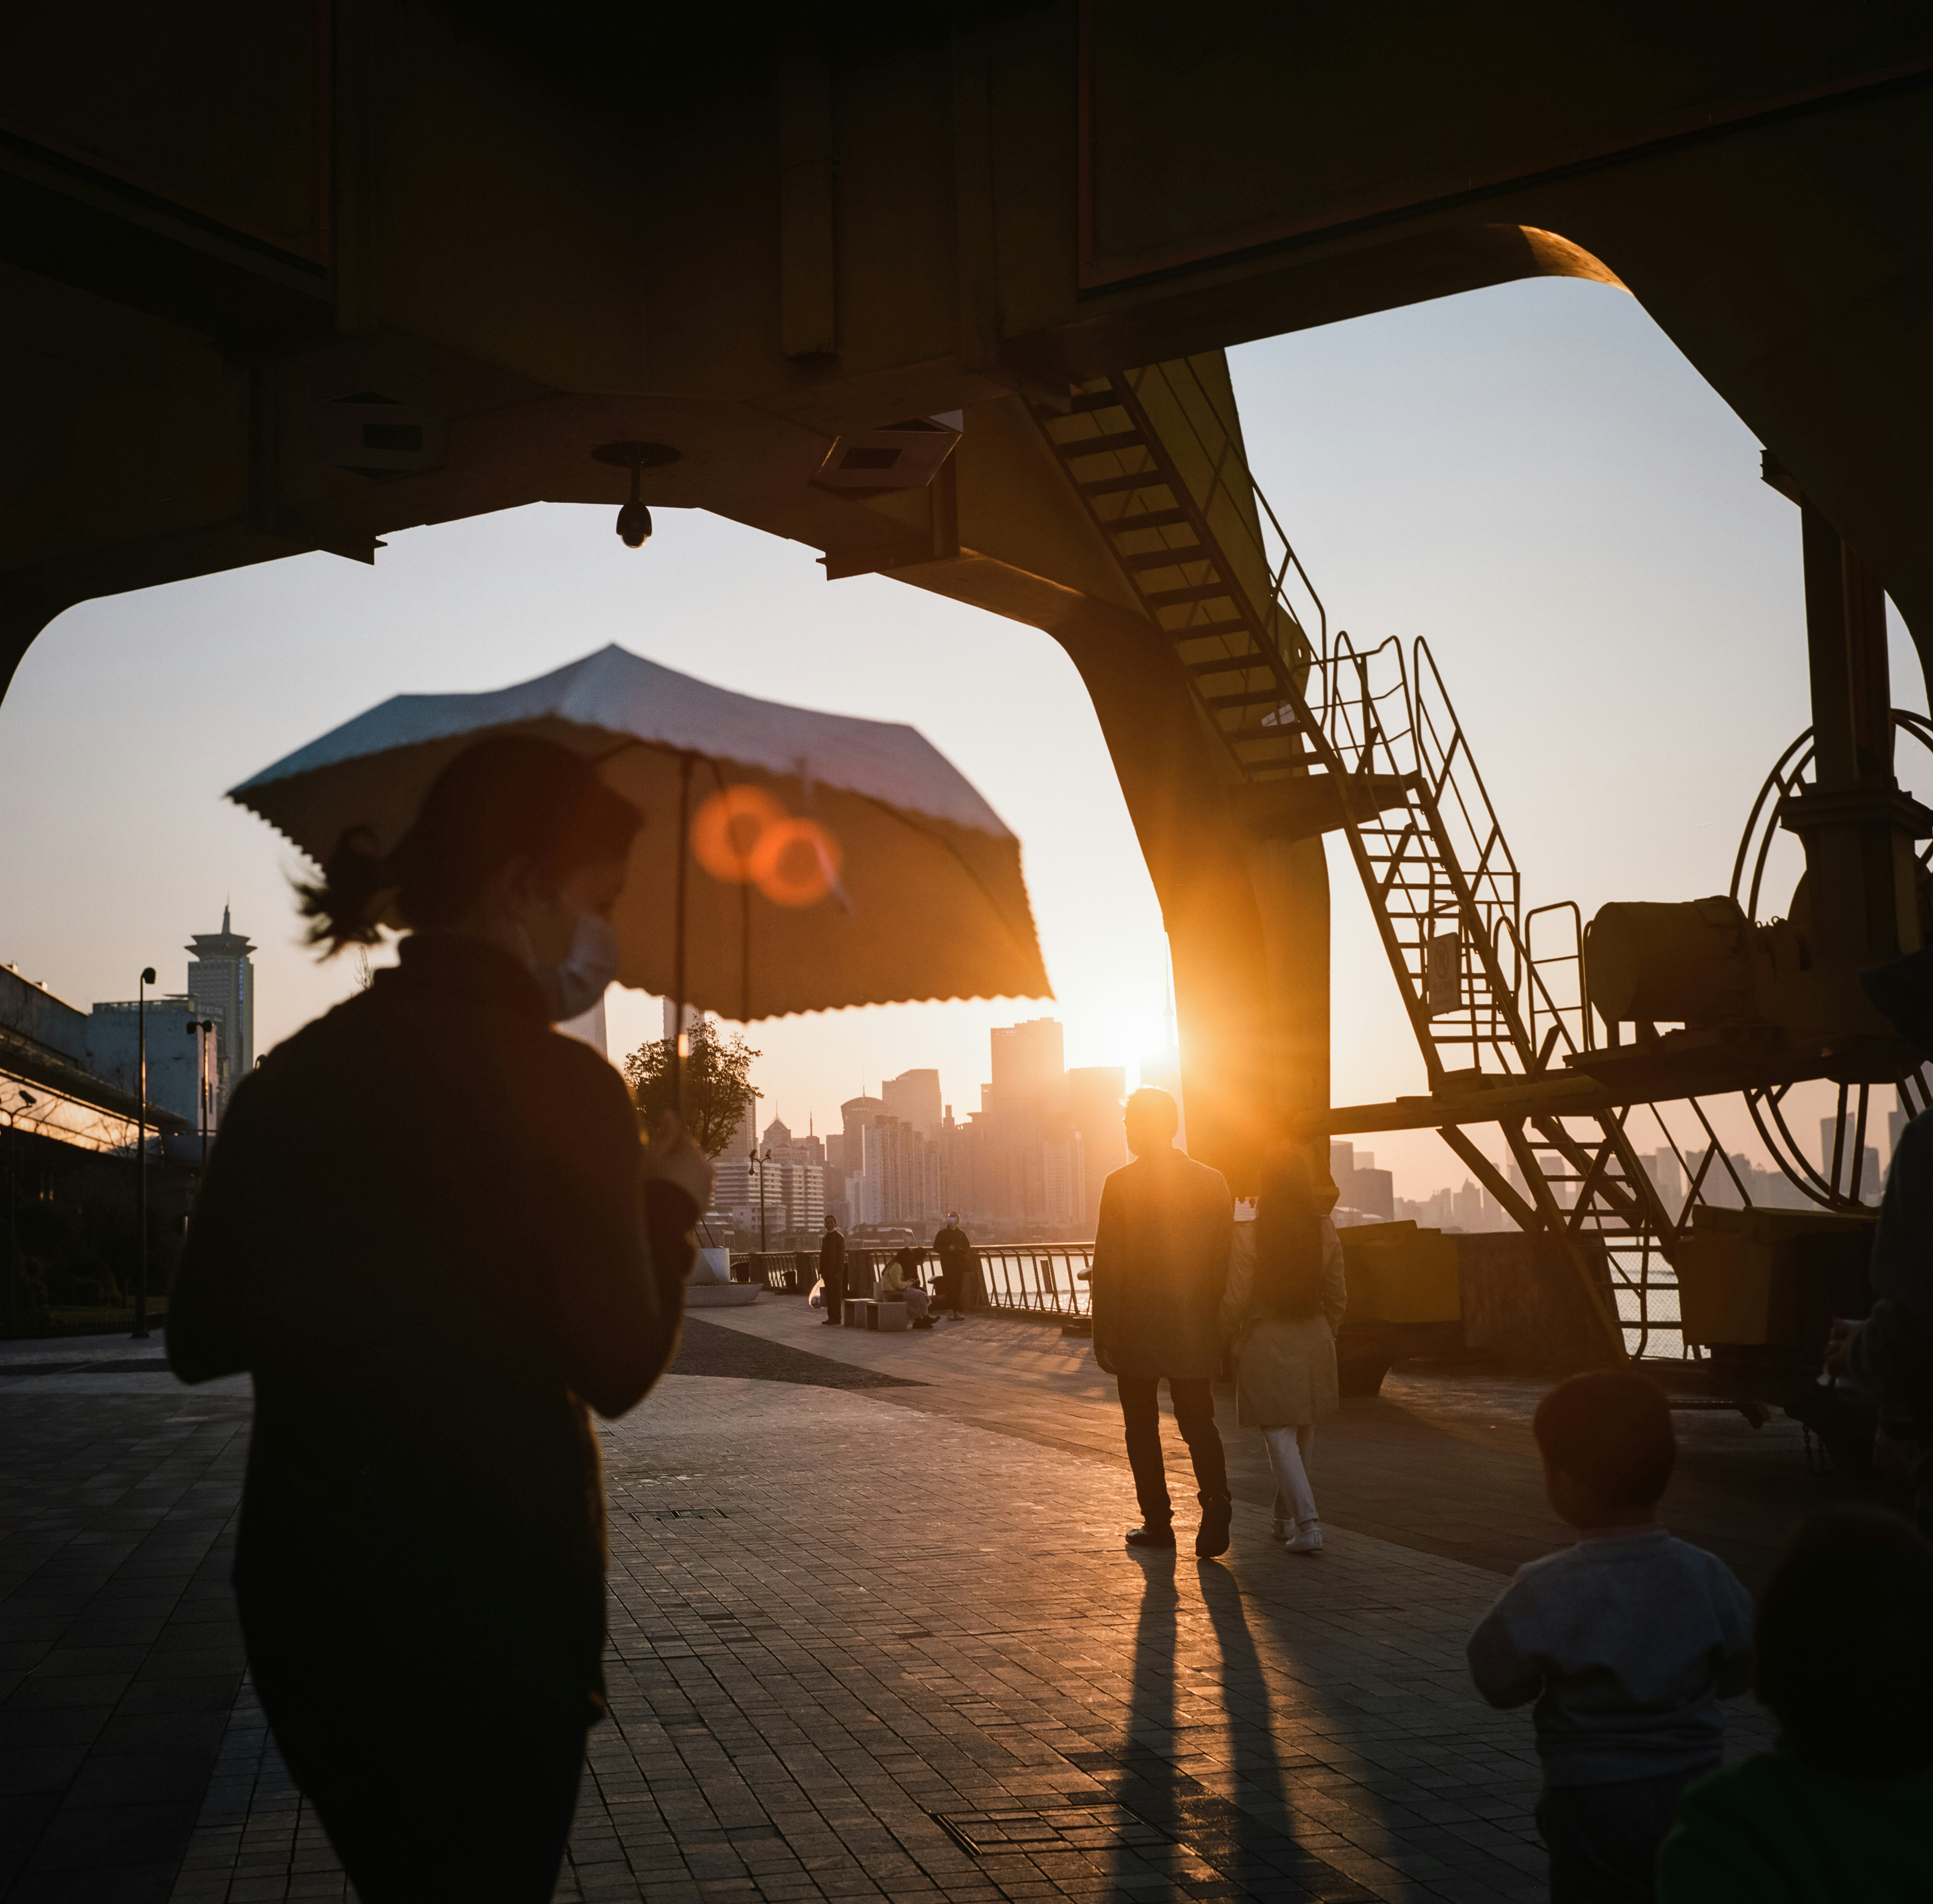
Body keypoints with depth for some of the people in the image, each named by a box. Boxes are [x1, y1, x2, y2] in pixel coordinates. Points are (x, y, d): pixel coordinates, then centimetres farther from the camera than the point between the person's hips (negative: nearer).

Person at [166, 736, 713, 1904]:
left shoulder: (289, 1078, 4)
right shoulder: (560, 1084, -13)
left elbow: (201, 1342, 7)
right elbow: (618, 1365, -10)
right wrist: (673, 1207, 5)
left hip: (302, 1593, 6)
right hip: (497, 1595, -6)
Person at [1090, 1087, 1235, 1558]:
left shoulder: (1121, 1185, -10)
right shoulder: (1213, 1183, 1)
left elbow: (1107, 1266, -11)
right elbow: (1223, 1260, 3)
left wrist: (1103, 1337, -5)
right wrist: (1212, 1319, 13)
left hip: (1137, 1329, -3)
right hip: (1195, 1331, 3)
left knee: (1143, 1428, 11)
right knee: (1199, 1421, 11)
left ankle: (1157, 1521, 13)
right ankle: (1216, 1497, -12)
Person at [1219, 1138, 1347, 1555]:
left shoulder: (1249, 1235, -14)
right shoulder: (1326, 1231, -1)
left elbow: (1236, 1301, -11)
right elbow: (1338, 1297, 6)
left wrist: (1228, 1340, 6)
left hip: (1266, 1340, -5)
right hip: (1315, 1338, 5)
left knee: (1280, 1437, 0)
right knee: (1302, 1435, 18)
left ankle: (1307, 1524, -12)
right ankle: (1286, 1518, 31)